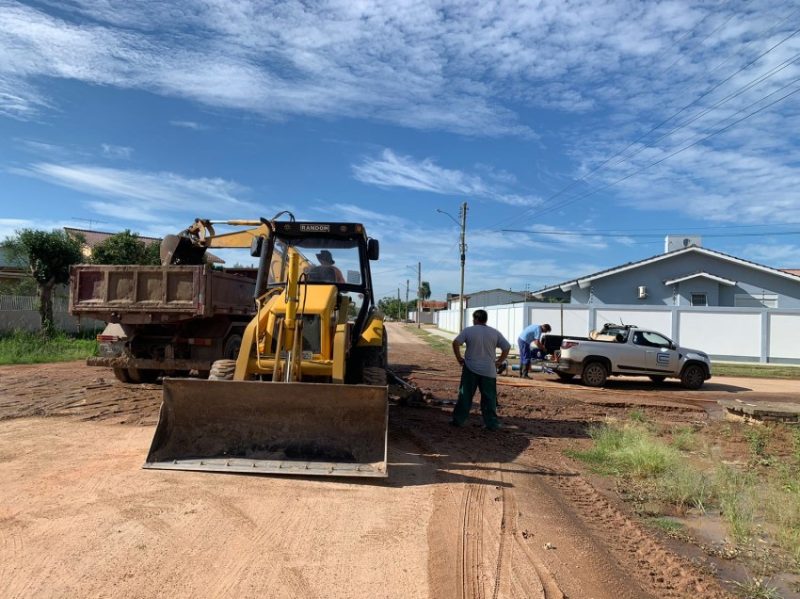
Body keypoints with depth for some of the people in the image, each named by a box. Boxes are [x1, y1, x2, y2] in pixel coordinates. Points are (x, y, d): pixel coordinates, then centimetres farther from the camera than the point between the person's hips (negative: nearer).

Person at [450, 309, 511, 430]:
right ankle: (491, 424, 10)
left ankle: (458, 420, 13)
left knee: (465, 396, 8)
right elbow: (507, 347, 1)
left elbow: (456, 343, -12)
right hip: (489, 371, 1)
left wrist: (459, 359, -3)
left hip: (470, 369, -1)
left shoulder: (468, 330, -3)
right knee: (489, 398, 8)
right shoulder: (495, 333, 3)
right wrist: (499, 361, 7)